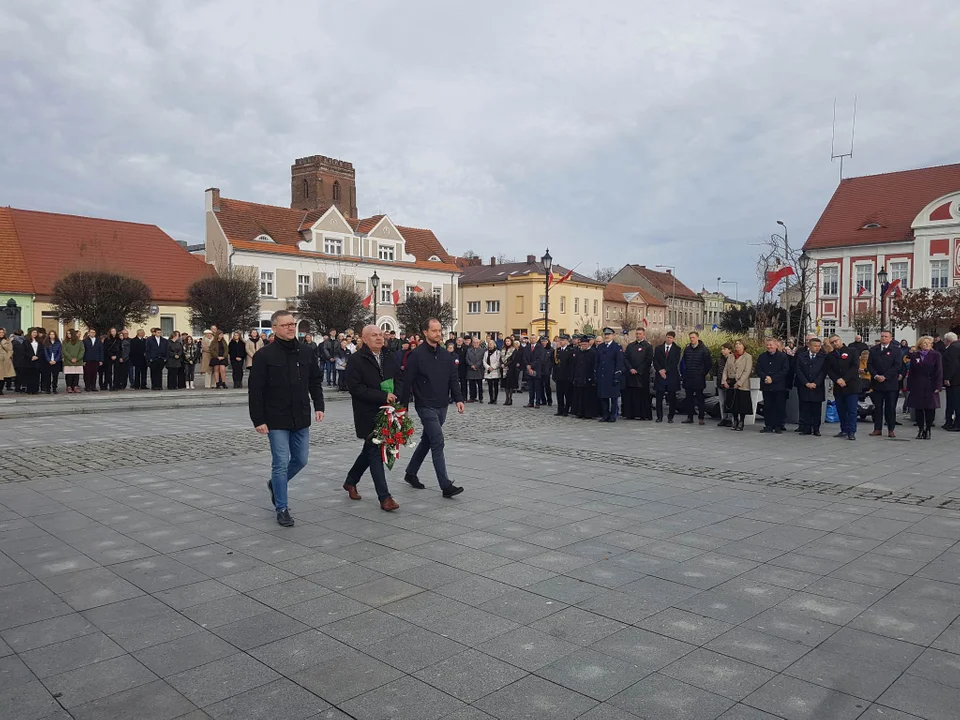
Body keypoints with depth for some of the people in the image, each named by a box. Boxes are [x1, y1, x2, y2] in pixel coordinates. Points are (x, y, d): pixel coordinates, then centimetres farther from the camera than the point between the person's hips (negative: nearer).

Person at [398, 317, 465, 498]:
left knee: (427, 441, 17)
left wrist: (458, 398, -7)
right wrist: (403, 406, -8)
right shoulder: (417, 355, -9)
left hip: (442, 407, 7)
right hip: (426, 407, -7)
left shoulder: (446, 356, 8)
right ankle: (446, 486, -12)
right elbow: (407, 382, -8)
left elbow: (453, 379, 8)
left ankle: (411, 473, 35)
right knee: (438, 442, -12)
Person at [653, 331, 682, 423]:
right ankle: (659, 416, 6)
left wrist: (665, 370, -11)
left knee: (672, 398, 2)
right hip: (660, 376, 1)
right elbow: (655, 361, 4)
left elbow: (675, 362, -5)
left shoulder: (677, 349, 4)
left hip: (672, 376, -1)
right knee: (659, 397, 0)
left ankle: (670, 417, 10)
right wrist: (660, 370, -10)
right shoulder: (658, 348, 11)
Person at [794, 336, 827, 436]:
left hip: (817, 387, -1)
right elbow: (799, 371, 1)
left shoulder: (823, 357, 2)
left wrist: (815, 383, -12)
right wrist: (806, 383, -9)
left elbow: (823, 371, -2)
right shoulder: (801, 356, 5)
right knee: (804, 409, 2)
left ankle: (816, 429, 9)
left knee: (817, 410, 2)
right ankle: (805, 429, 9)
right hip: (804, 387, 1)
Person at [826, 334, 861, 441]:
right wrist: (837, 380, -12)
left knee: (852, 410, -7)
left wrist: (844, 379, -14)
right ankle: (844, 430, 14)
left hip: (851, 386, -4)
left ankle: (851, 432, -7)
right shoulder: (830, 356, 13)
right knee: (841, 410, 6)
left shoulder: (851, 352, 2)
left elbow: (855, 367, -7)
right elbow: (829, 370, 6)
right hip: (838, 387, 4)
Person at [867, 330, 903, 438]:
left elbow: (897, 365, -7)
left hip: (891, 383, -2)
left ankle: (891, 430, 9)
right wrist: (876, 376, -10)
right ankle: (877, 429, 9)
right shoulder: (873, 349, 10)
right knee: (877, 407, 5)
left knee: (891, 407, 2)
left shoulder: (896, 350, 1)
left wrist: (885, 376, -13)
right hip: (876, 383, 3)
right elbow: (869, 364, 6)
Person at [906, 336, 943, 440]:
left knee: (930, 409, 1)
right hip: (917, 387, 2)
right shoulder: (914, 356, 8)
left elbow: (939, 372, -3)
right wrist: (909, 386, 2)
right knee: (918, 409, 4)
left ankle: (928, 430, 12)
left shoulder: (936, 355, 1)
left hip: (930, 387, -2)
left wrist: (938, 386, -10)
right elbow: (911, 372, 7)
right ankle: (920, 429, 14)